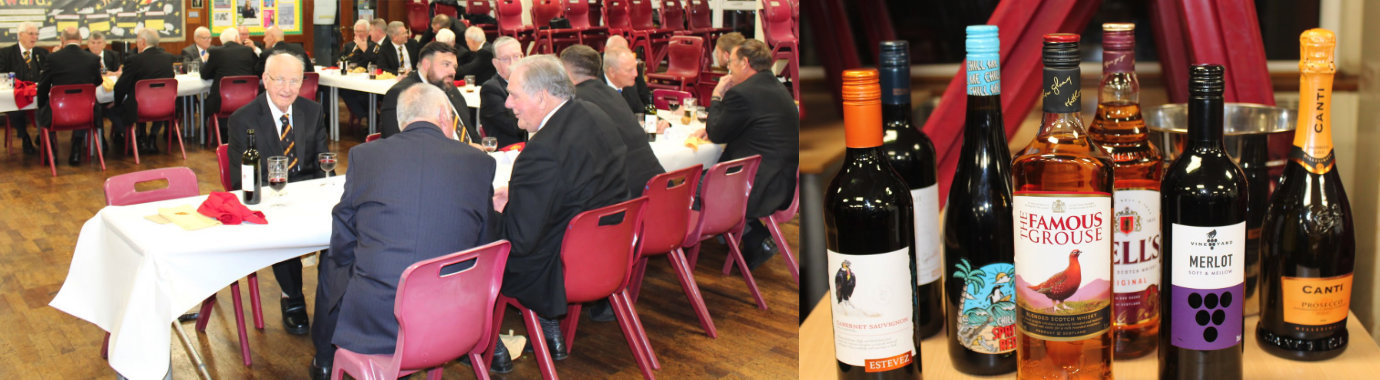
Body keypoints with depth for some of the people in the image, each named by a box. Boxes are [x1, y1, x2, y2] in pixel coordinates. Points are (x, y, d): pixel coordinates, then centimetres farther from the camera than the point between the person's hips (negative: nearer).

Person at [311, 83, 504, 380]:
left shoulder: (363, 155, -2)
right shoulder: (479, 162, -1)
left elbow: (342, 247, 4)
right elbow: (485, 247, 6)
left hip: (371, 321, 0)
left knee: (330, 264, 30)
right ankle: (489, 349, 46)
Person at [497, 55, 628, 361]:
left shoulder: (542, 152, -29)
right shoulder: (594, 115, -1)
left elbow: (519, 238, -25)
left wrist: (499, 210, -5)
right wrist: (517, 192, 12)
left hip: (563, 274, -9)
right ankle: (548, 330, 28)